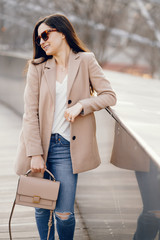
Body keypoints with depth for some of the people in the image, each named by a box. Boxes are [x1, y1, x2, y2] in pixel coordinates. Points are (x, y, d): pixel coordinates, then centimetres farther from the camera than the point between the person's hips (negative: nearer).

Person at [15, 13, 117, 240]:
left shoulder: (85, 61, 3)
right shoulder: (37, 67, 4)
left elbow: (110, 96, 2)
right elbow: (30, 112, -3)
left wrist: (82, 105, -15)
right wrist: (35, 153, -11)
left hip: (67, 147, -2)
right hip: (41, 144, 2)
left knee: (64, 214, -4)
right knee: (41, 209, 10)